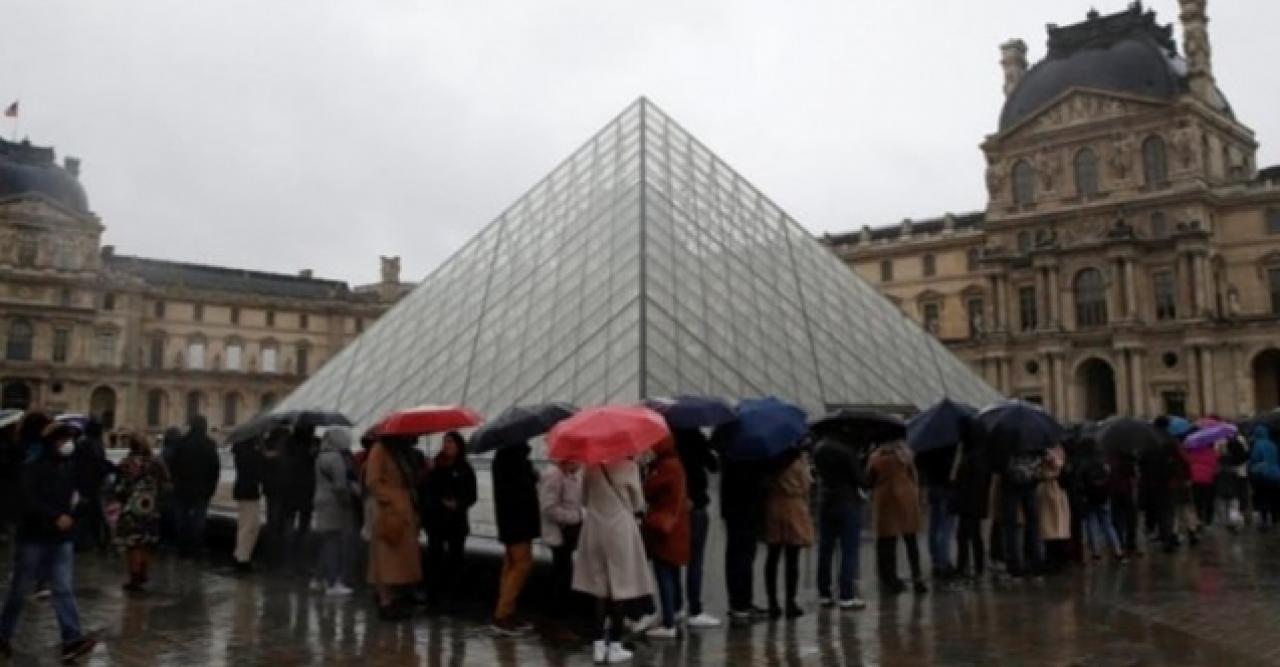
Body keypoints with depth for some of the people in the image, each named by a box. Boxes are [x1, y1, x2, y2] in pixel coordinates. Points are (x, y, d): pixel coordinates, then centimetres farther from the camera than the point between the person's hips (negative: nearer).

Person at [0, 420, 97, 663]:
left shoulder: (70, 467, 7)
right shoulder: (33, 468, -11)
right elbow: (28, 501, -22)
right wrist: (55, 517, -31)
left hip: (61, 539, 4)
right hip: (34, 538, -4)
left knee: (63, 590, -3)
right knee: (20, 590, 8)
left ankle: (72, 640, -10)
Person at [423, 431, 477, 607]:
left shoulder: (465, 469, 3)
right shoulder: (435, 467, 4)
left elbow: (471, 496, 2)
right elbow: (427, 491, -1)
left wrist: (458, 504, -15)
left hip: (457, 520, 0)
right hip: (436, 519, 0)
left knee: (455, 557, 0)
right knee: (435, 556, -6)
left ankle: (452, 593, 8)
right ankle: (435, 593, 0)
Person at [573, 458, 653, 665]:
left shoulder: (591, 466, -1)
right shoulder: (629, 466, -12)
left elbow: (584, 499, 7)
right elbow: (638, 504, -3)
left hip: (595, 528, 4)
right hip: (620, 528, -4)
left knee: (600, 588, 11)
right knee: (621, 588, 6)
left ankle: (599, 646, 12)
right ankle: (615, 646, 9)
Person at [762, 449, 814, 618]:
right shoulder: (798, 457, -9)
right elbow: (806, 485, -2)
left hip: (772, 507, 4)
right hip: (794, 507, -3)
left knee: (772, 557, 9)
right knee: (792, 559, 2)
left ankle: (773, 603, 10)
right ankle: (790, 603, 4)